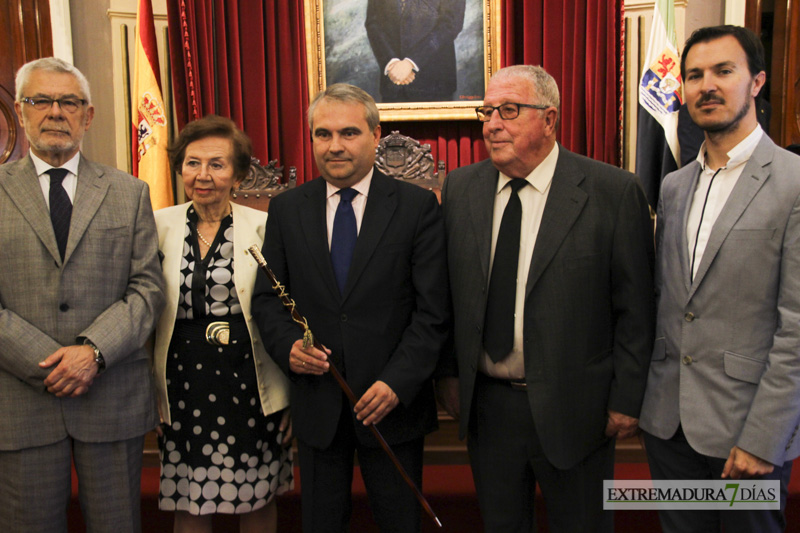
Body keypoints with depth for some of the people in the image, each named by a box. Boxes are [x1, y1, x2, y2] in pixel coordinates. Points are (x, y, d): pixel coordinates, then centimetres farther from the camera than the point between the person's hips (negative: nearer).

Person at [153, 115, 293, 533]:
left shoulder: (263, 226, -3)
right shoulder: (159, 225, 1)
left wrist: (288, 398, 0)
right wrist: (150, 395, 5)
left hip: (250, 384, -1)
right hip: (183, 385, 1)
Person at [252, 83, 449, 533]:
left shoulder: (417, 205, -4)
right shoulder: (286, 209, 4)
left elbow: (433, 310, -8)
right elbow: (267, 297, 8)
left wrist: (397, 382, -16)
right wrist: (287, 345, -12)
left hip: (394, 400, -2)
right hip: (316, 407, 2)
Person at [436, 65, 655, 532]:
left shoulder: (614, 192, -12)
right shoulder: (460, 188, 1)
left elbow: (635, 308, -9)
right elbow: (448, 292, 7)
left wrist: (627, 400, -8)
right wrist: (448, 372, 5)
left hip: (573, 408, -3)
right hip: (485, 402, 4)